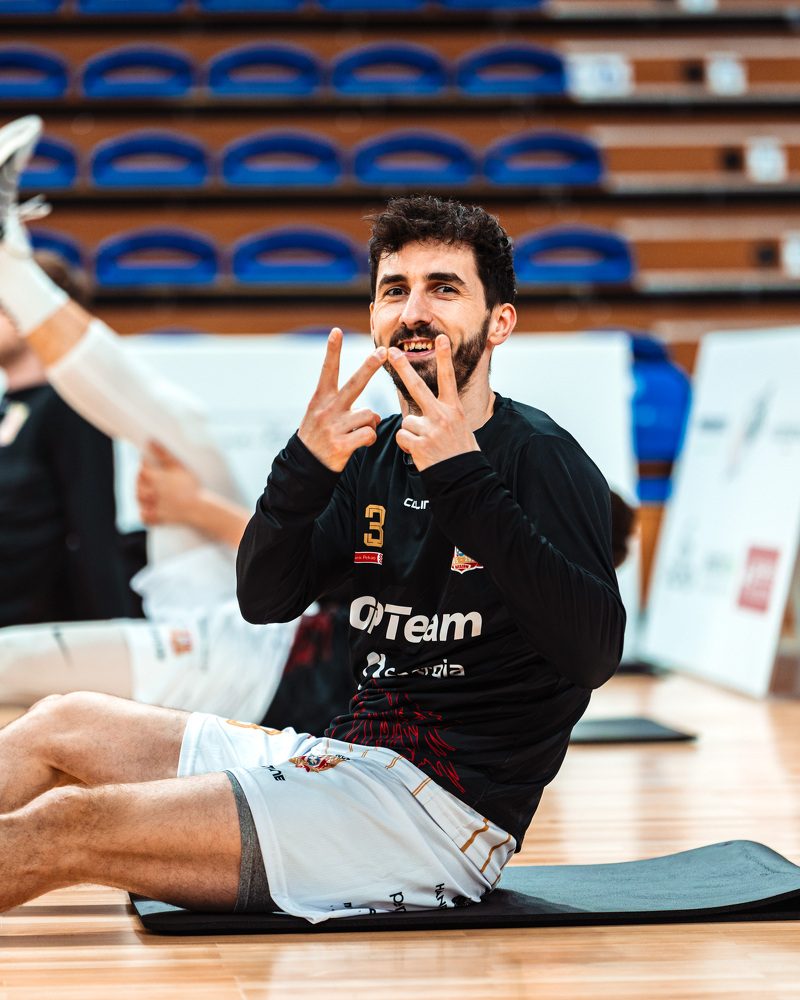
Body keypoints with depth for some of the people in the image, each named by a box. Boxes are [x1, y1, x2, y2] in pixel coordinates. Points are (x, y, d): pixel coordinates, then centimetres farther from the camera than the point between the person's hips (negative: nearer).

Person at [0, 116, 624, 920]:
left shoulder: (540, 457, -11)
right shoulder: (377, 452, 12)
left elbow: (595, 652, -27)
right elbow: (265, 598, 7)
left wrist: (462, 476, -31)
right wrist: (306, 464, -11)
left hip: (444, 813, -8)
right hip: (347, 757, 8)